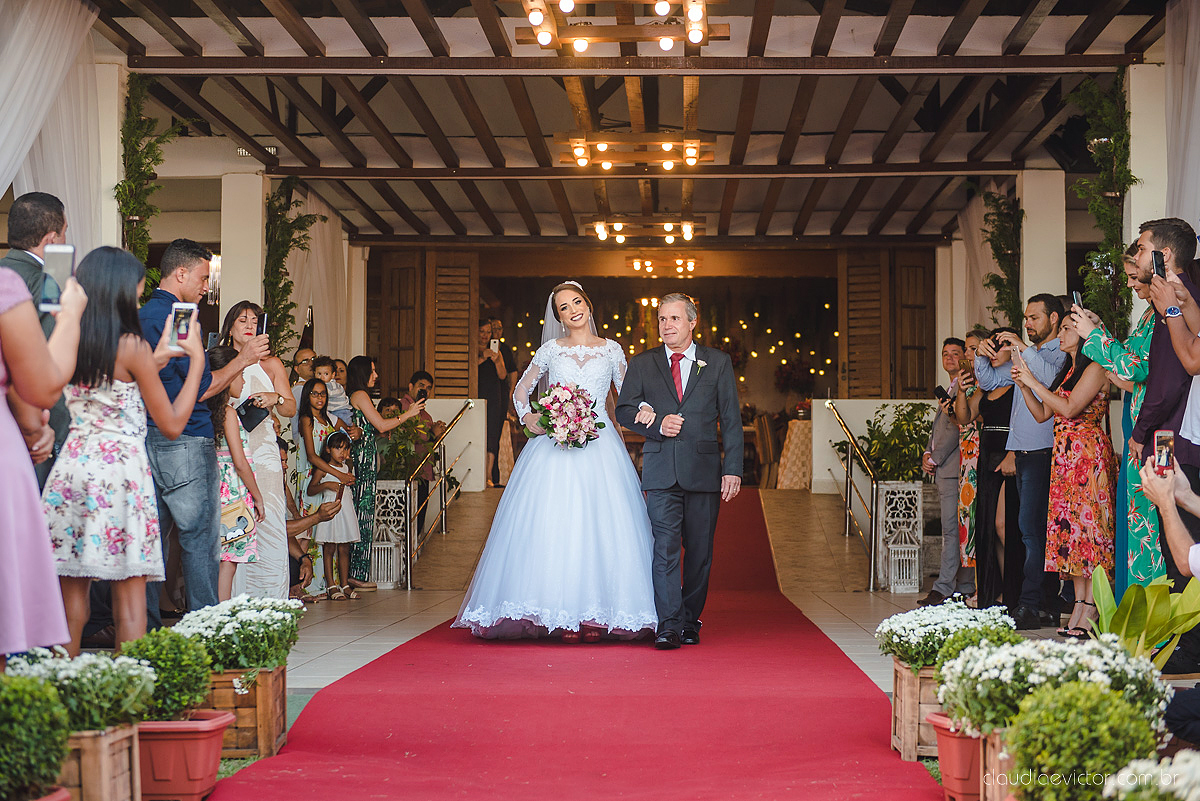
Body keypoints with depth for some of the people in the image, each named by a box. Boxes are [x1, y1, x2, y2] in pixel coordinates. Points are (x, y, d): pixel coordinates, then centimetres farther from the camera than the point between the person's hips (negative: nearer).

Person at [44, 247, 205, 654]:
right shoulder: (133, 347, -9)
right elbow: (172, 424, -2)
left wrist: (156, 360, 24)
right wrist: (196, 360, 5)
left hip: (72, 465, 5)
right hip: (121, 467, -5)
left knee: (71, 591, 10)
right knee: (129, 596, 0)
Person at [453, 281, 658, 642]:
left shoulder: (611, 350, 10)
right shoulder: (551, 349, 10)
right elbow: (521, 389, 17)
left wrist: (642, 411, -10)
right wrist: (527, 416, -2)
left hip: (599, 446, 0)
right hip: (556, 445, 0)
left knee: (600, 527, -6)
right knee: (556, 527, -8)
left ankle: (594, 614, 0)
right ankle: (564, 616, -4)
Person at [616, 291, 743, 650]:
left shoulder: (718, 362, 7)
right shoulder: (642, 363, 11)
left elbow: (731, 419, 5)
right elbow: (624, 409, 12)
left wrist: (733, 469, -3)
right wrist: (657, 424, -8)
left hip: (704, 469, 0)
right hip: (661, 470, 0)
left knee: (699, 551, 5)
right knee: (665, 547, -9)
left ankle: (690, 621, 17)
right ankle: (669, 626, -12)